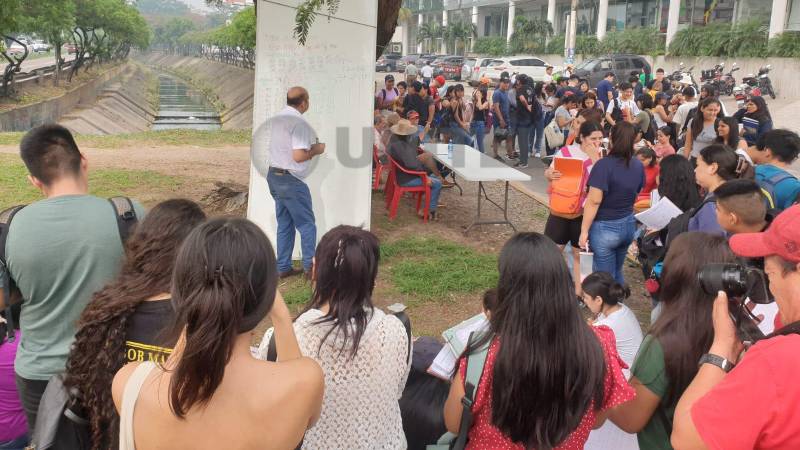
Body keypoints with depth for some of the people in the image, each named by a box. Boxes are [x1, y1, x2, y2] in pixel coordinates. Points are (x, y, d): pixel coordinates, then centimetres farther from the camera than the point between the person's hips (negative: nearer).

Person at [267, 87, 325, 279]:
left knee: (284, 224, 14)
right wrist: (316, 150, -9)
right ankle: (310, 267, 8)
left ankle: (284, 267, 18)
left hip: (274, 175, 8)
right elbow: (299, 156, -27)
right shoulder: (299, 123, -19)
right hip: (291, 180, -8)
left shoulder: (278, 118, 9)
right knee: (306, 224, 4)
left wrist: (310, 146, 15)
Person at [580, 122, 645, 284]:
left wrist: (584, 231, -15)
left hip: (605, 228, -7)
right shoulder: (638, 166, 2)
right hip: (629, 225, 7)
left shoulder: (604, 165, -19)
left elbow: (594, 201, -21)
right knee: (617, 273, 21)